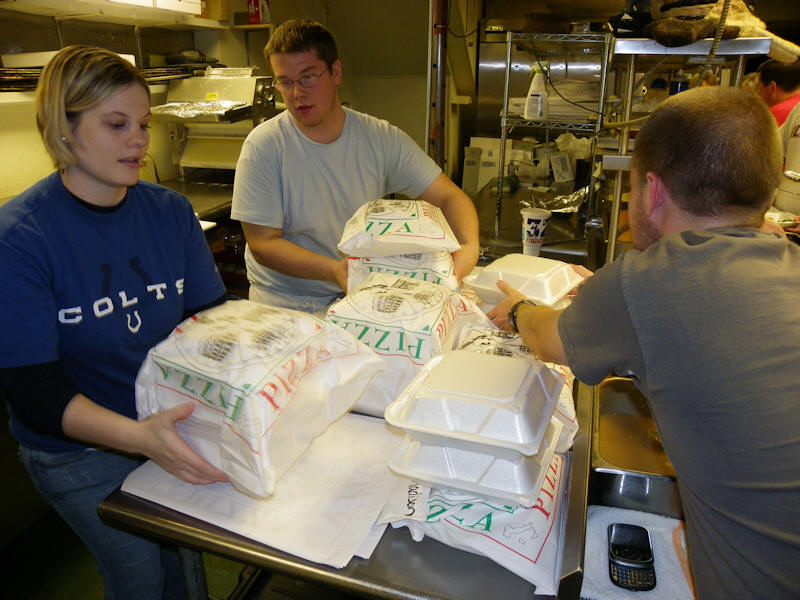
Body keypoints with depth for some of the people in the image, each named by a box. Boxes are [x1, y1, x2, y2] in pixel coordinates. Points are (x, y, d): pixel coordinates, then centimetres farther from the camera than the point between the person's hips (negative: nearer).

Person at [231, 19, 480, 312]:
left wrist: (470, 247, -21)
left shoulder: (381, 139, -1)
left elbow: (449, 197, 1)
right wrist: (334, 270, -26)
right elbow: (263, 244, -11)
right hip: (284, 305, -2)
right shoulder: (263, 146, -8)